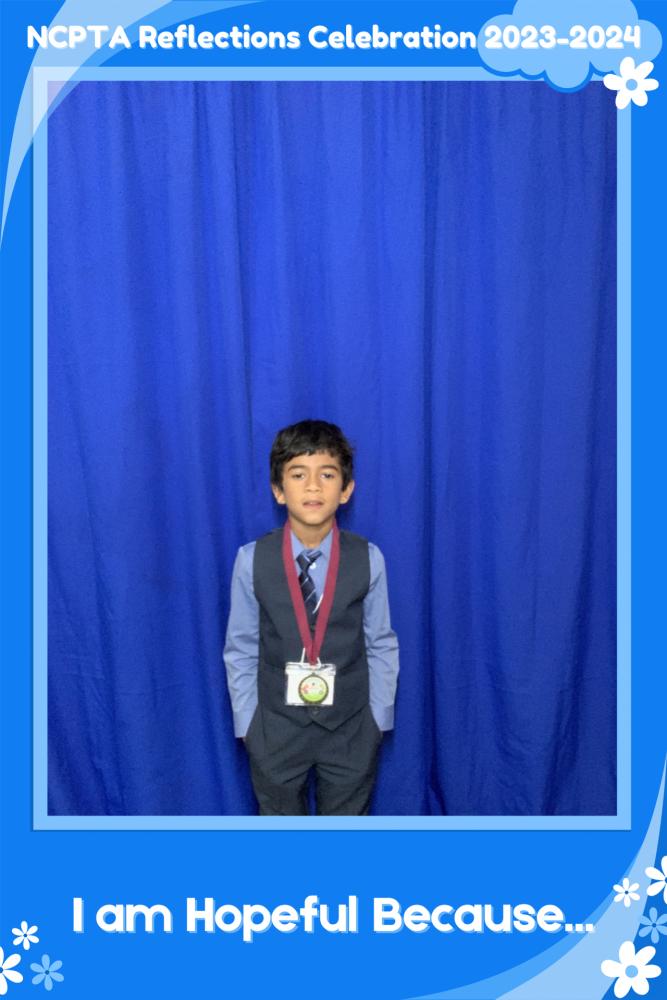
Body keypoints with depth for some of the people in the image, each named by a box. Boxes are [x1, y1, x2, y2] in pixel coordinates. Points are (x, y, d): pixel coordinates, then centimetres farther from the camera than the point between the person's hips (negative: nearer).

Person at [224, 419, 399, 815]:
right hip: (276, 727, 0)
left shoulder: (368, 559, -14)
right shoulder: (252, 560, -13)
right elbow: (240, 650, -4)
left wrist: (377, 719, -1)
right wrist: (247, 723, -2)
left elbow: (382, 646, -4)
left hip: (350, 728, 0)